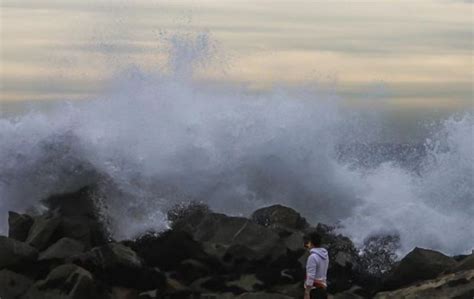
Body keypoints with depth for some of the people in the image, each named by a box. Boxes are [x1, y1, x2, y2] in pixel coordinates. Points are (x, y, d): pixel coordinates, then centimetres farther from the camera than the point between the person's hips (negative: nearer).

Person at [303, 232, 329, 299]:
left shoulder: (313, 257, -17)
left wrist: (307, 293, -18)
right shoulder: (325, 255, 8)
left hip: (314, 289, -9)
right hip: (323, 288, 9)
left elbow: (310, 276, -20)